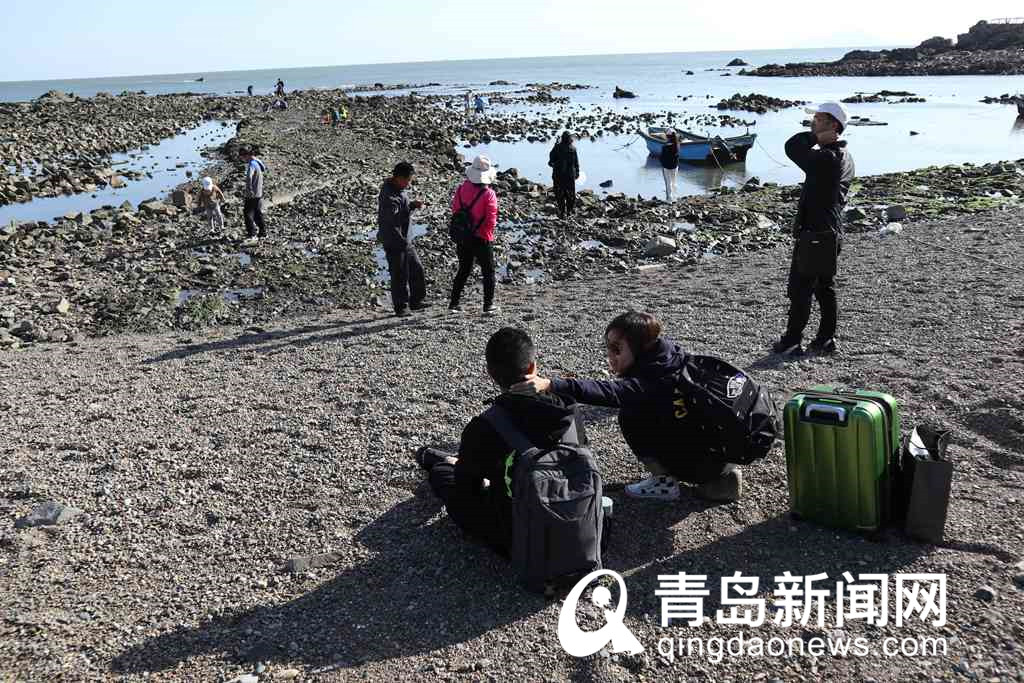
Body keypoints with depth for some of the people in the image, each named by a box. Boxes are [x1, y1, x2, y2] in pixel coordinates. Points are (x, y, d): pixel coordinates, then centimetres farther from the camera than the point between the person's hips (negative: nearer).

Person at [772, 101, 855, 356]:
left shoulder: (825, 158, -21)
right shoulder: (844, 157, 12)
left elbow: (791, 147, -13)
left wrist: (815, 137, -7)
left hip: (814, 234, -10)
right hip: (832, 232, 10)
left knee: (799, 289, -1)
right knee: (826, 288, 14)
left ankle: (792, 342, 5)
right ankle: (826, 340, 21)